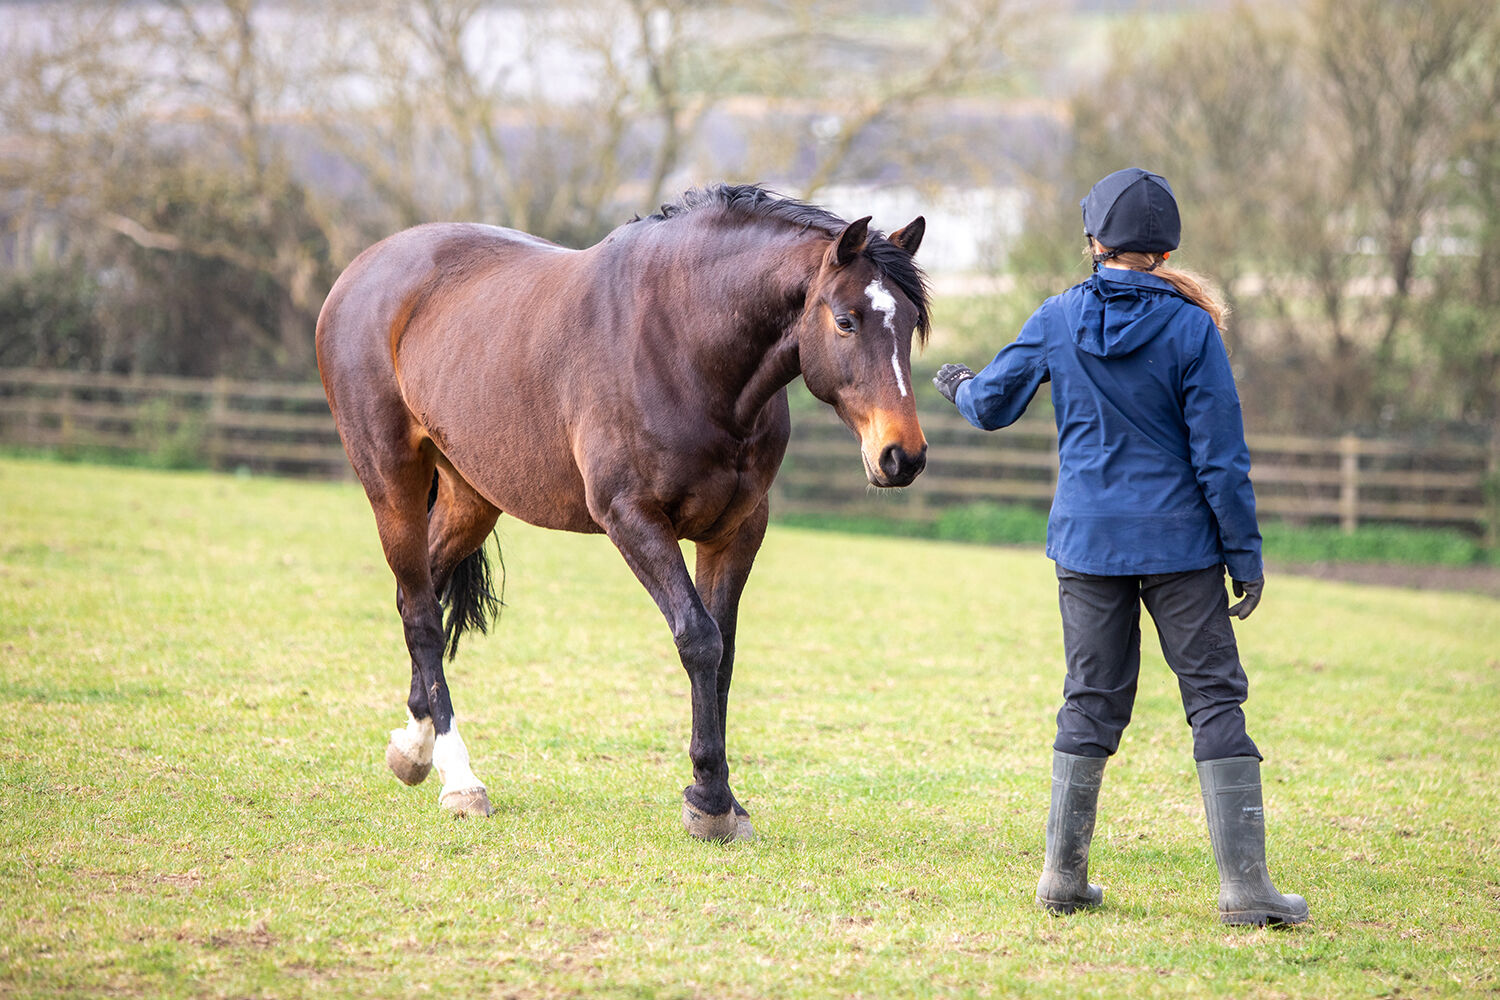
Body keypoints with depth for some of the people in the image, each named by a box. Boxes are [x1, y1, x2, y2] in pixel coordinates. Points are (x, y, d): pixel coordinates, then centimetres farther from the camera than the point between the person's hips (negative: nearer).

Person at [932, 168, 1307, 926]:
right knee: (1214, 699, 0)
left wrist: (957, 386, 34)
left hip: (1087, 541, 3)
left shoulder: (1057, 321, -1)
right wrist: (1244, 552, -2)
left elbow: (991, 406, 10)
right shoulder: (1191, 328, -8)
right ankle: (1244, 884, -5)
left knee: (1090, 701, 11)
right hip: (1179, 542, -3)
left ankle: (1063, 873, 12)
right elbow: (1221, 453, -8)